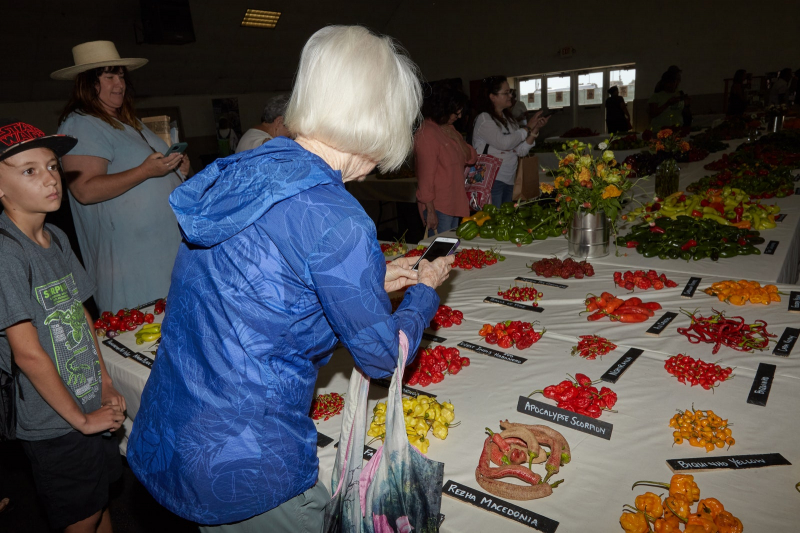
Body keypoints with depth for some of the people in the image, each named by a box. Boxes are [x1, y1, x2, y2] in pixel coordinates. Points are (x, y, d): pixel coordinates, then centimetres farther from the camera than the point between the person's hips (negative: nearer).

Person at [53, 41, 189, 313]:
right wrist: (145, 171, -26)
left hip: (166, 243, 9)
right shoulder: (80, 125, -9)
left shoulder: (128, 121, 20)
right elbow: (86, 190, -20)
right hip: (129, 249, -9)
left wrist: (176, 166, 12)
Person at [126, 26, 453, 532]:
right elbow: (384, 355, -13)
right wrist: (425, 290, 6)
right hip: (241, 467, -7)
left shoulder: (244, 170, -2)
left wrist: (372, 279, 13)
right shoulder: (334, 219, -26)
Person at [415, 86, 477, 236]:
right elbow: (425, 176, -20)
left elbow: (470, 158, 18)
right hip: (438, 207, -9)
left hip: (454, 204, 9)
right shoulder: (426, 134, -16)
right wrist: (430, 211, -21)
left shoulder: (448, 128, 12)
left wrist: (458, 140, 4)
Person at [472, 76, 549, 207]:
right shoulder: (483, 119, -7)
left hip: (508, 181, 7)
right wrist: (528, 127, -8)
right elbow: (504, 142, -20)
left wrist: (535, 129, -2)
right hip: (491, 181, -7)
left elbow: (521, 151, 10)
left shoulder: (508, 119, 14)